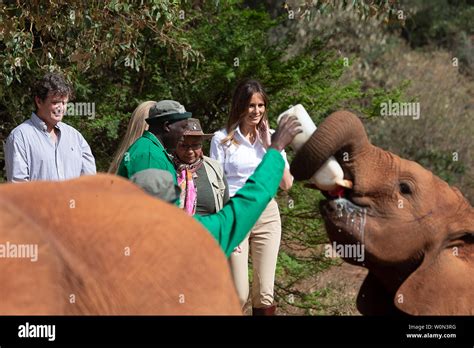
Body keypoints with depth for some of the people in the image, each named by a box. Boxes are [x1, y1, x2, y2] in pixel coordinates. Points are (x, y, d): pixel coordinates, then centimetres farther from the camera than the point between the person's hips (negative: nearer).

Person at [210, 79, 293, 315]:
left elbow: (286, 184, 2)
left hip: (267, 215, 4)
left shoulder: (271, 137, 9)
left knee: (265, 294, 3)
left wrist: (269, 146, -5)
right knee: (239, 295, -8)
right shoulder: (222, 139, -3)